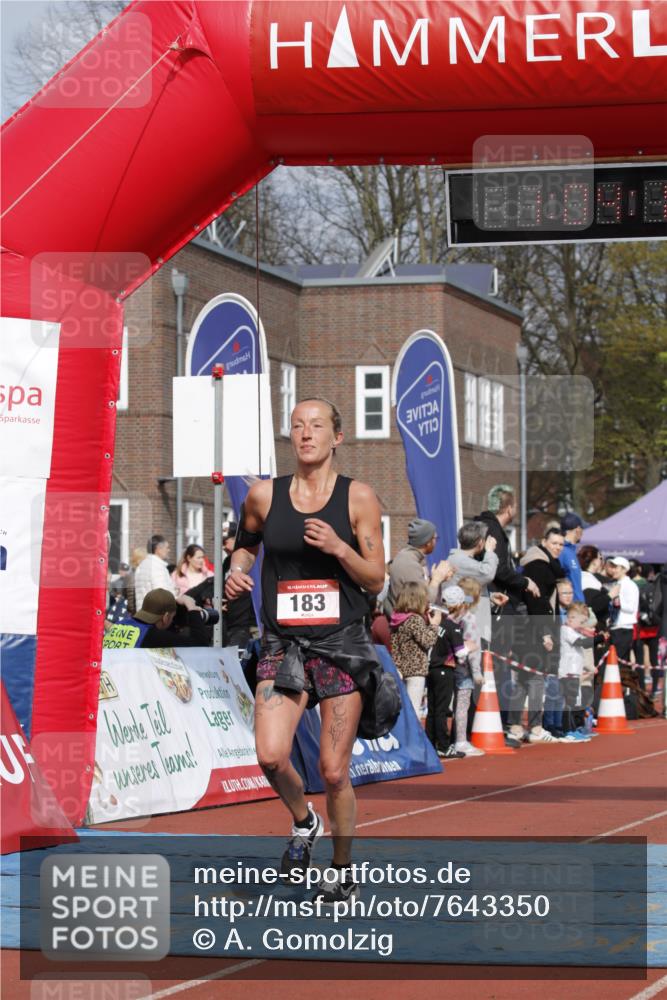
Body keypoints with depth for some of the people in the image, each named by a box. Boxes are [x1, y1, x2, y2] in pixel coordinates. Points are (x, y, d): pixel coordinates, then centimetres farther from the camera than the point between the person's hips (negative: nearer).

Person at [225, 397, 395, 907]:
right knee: (270, 755, -17)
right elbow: (247, 541, 24)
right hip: (283, 644, 2)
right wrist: (237, 570, 3)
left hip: (342, 643, -2)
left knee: (334, 771, 0)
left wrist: (338, 548, -16)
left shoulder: (358, 497, -1)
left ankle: (342, 870, 21)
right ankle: (304, 822, 15)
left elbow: (376, 580, 0)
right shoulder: (264, 495, 4)